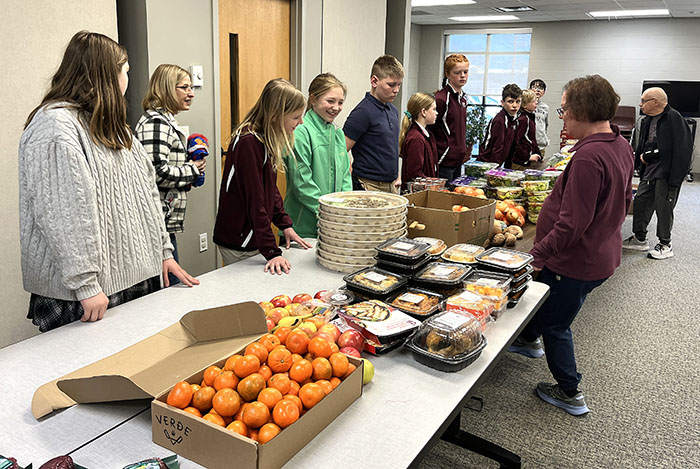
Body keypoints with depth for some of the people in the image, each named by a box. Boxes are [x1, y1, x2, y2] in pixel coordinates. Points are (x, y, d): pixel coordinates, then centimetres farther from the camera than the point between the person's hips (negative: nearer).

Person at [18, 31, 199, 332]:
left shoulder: (110, 126, 18)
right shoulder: (56, 126, -13)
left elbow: (145, 193, 17)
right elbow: (62, 215, -21)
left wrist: (163, 252, 14)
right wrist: (85, 284, -22)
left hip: (134, 279, 8)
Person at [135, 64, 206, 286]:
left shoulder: (165, 120, 20)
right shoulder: (156, 122, -14)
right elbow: (158, 172, -23)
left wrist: (191, 166, 11)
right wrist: (193, 170, -8)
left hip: (166, 220, 11)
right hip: (159, 222, -11)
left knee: (171, 289, 15)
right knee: (169, 286, -4)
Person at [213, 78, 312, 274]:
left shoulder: (266, 140, 7)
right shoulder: (249, 143, -22)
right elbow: (254, 201, -24)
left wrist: (285, 225, 11)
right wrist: (272, 252, -24)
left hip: (254, 237, 9)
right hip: (238, 245, -9)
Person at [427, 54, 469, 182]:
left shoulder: (463, 98, 13)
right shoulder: (441, 98, -14)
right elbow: (429, 129, -14)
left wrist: (464, 153, 16)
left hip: (458, 161, 8)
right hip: (444, 161, -8)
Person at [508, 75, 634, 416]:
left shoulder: (588, 157, -30)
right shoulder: (621, 145, 2)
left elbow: (572, 224, -32)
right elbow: (625, 200, 15)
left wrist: (537, 255, -22)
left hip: (577, 261, -10)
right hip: (603, 253, 10)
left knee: (555, 325, 10)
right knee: (538, 289, 29)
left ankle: (570, 394, 26)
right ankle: (529, 339, 53)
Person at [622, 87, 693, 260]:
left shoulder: (674, 119, -14)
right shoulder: (647, 120, 11)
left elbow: (681, 149, -18)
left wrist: (674, 177, -22)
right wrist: (641, 156, 4)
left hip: (666, 172, -8)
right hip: (650, 169, 8)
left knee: (664, 207, 0)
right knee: (641, 202, 11)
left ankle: (665, 245, 14)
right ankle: (640, 239, 25)